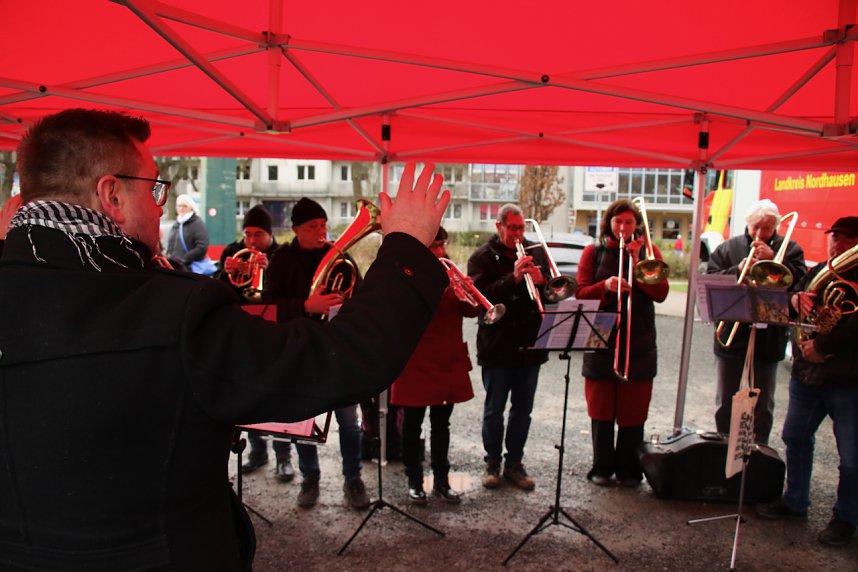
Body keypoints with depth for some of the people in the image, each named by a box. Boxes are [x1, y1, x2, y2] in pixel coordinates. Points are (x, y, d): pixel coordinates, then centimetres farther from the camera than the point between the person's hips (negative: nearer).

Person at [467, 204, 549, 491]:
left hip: (530, 345, 4)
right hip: (497, 346, -4)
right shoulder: (483, 257, -3)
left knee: (523, 410, 12)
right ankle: (492, 463, 24)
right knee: (494, 410, 8)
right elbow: (478, 295, -17)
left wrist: (541, 279, -13)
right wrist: (513, 278, -26)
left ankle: (514, 464, 25)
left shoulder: (536, 252, 9)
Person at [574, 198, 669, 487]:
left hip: (639, 345, 1)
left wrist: (637, 262, -13)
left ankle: (628, 469, 18)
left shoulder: (649, 252, 8)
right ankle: (602, 468, 18)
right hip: (600, 343, 0)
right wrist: (605, 286, -20)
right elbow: (580, 293, -1)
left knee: (633, 412, 4)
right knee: (601, 410, 6)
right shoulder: (594, 252, 7)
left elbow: (661, 293, -4)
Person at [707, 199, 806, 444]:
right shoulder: (727, 249, 4)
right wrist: (738, 270, -18)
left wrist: (773, 258, -20)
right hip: (731, 335, 1)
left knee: (763, 407, 10)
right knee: (724, 404, 12)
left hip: (768, 338, -1)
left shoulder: (789, 249, 2)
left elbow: (801, 281, -13)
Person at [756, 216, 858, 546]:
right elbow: (790, 304, 9)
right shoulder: (817, 272, 13)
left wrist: (821, 346, -20)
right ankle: (796, 502, 32)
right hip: (806, 372, 7)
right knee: (795, 438, 16)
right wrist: (796, 299, -13)